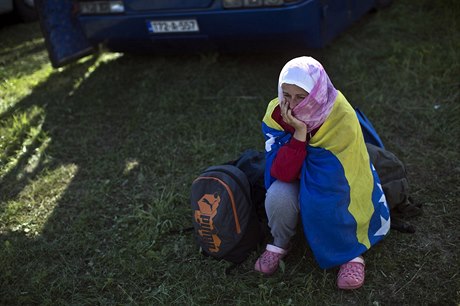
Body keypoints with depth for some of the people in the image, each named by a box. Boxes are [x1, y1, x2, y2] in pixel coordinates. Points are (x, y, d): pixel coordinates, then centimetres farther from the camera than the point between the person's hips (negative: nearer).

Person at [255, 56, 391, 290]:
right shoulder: (276, 114, -21)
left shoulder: (342, 119, -30)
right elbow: (282, 174, -28)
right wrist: (299, 132, -36)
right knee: (278, 195, -31)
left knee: (322, 203, -34)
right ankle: (280, 244, 1)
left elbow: (327, 180, -28)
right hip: (297, 182, 2)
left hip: (335, 186, -2)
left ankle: (352, 252, -4)